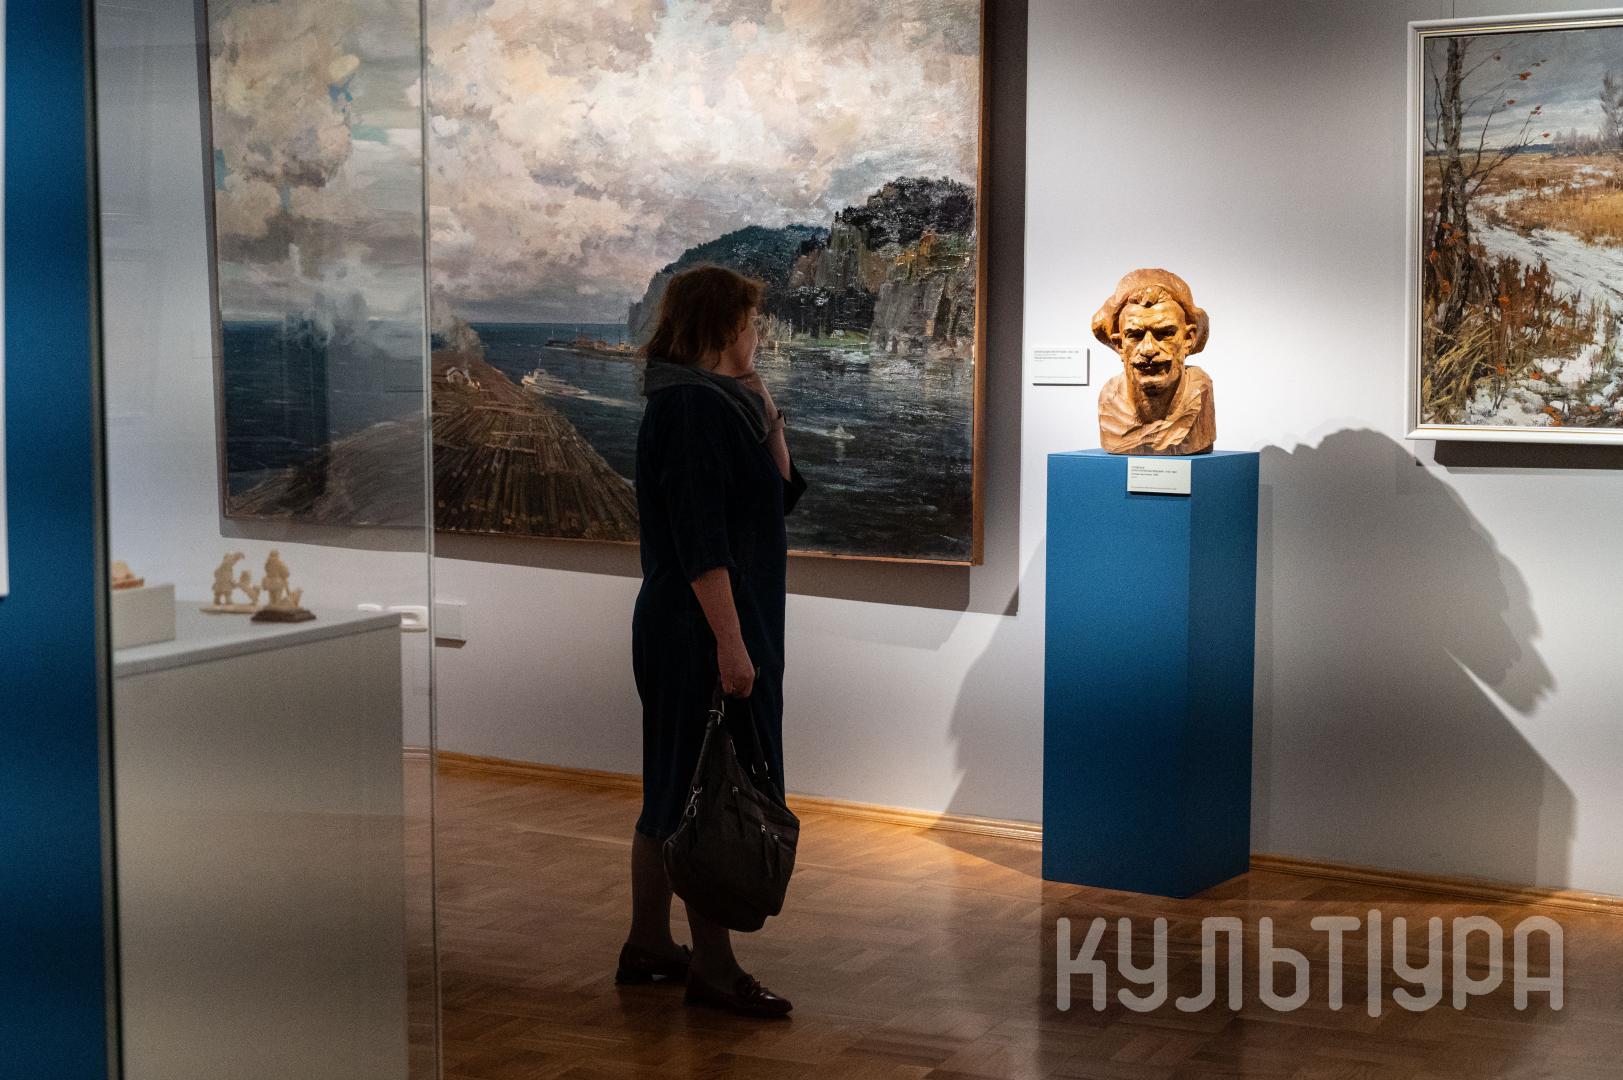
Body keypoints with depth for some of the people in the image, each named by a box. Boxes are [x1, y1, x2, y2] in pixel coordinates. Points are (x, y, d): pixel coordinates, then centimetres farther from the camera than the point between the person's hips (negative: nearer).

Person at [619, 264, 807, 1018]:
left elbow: (781, 496, 14)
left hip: (675, 628, 10)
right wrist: (730, 642, -24)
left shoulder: (715, 403, 13)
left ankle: (648, 947, 25)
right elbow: (699, 540, -23)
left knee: (675, 787, 15)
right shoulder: (694, 407, -17)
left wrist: (766, 412, 5)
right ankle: (712, 967, 5)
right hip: (706, 629, -10)